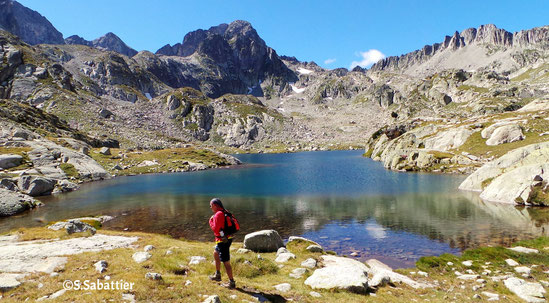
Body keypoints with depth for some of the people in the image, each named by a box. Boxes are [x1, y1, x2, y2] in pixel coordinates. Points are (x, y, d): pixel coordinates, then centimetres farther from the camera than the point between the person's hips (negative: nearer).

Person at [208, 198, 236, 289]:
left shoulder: (218, 214, -18)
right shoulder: (225, 212, 12)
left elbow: (215, 229, -19)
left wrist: (211, 221, -5)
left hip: (222, 240, -10)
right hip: (228, 238, 10)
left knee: (226, 262, -3)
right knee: (216, 253, 28)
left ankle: (232, 282, 3)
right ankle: (217, 275, 37)